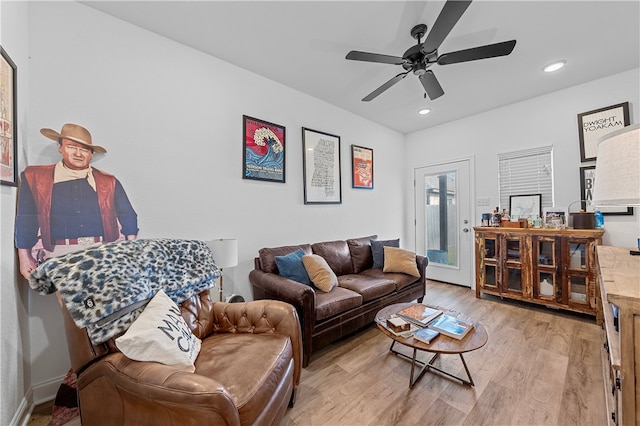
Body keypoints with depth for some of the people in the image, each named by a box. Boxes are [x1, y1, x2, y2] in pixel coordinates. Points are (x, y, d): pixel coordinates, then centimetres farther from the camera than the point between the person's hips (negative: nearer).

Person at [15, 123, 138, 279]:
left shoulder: (109, 182, 9)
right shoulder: (34, 178, 10)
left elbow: (128, 217, 7)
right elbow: (25, 221, 10)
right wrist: (25, 257, 7)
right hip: (59, 255, 0)